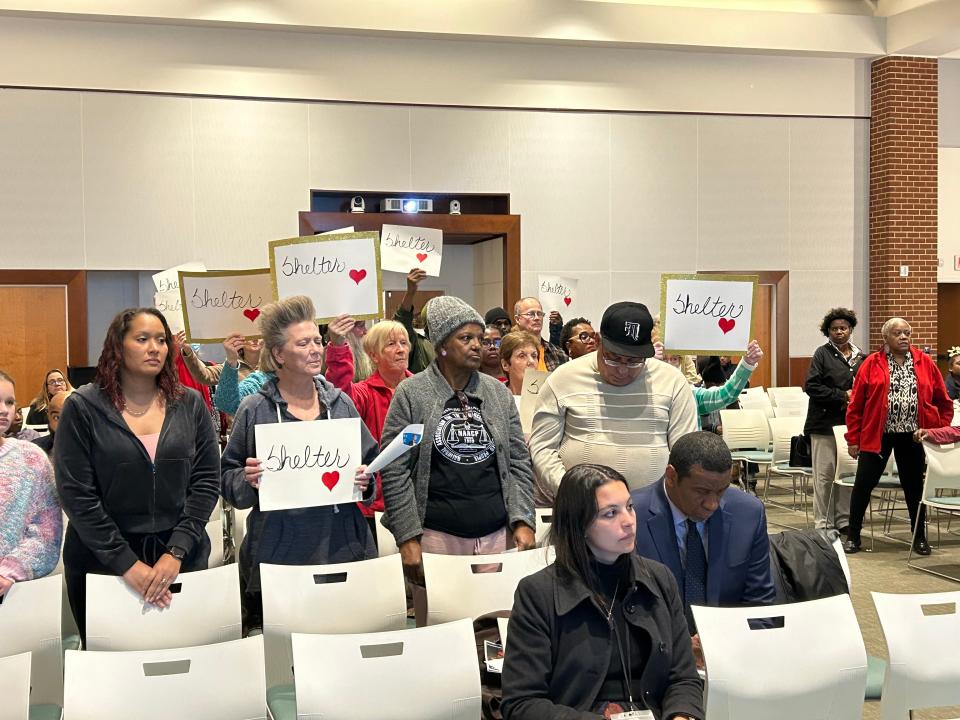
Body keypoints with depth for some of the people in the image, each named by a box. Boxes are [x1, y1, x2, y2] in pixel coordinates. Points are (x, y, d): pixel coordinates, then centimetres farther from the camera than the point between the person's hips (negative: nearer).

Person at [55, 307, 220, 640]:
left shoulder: (190, 404, 3)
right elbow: (76, 494, -10)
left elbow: (206, 482, 0)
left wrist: (177, 552, -12)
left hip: (181, 561, 2)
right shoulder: (83, 407, -5)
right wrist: (127, 564, -15)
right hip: (100, 563, -2)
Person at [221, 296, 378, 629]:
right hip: (276, 554, -2)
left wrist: (365, 482, -2)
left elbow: (370, 462, 18)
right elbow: (228, 482, 5)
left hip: (343, 549, 3)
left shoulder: (341, 403, 9)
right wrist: (248, 480, -15)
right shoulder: (254, 410, 0)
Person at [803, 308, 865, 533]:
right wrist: (842, 395, -13)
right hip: (825, 422, -4)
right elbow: (811, 386, -11)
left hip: (850, 422, 4)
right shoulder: (823, 354, -2)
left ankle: (844, 520, 16)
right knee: (825, 473, -2)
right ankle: (823, 523, 4)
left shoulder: (860, 357, 12)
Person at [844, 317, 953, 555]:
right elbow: (856, 404, -1)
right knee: (863, 484, 1)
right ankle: (853, 536, 13)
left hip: (913, 436, 1)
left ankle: (919, 537, 24)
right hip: (877, 435, -1)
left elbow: (943, 401, 10)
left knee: (914, 486, 11)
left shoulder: (924, 363, 4)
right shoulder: (872, 364, -2)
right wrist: (853, 438, -2)